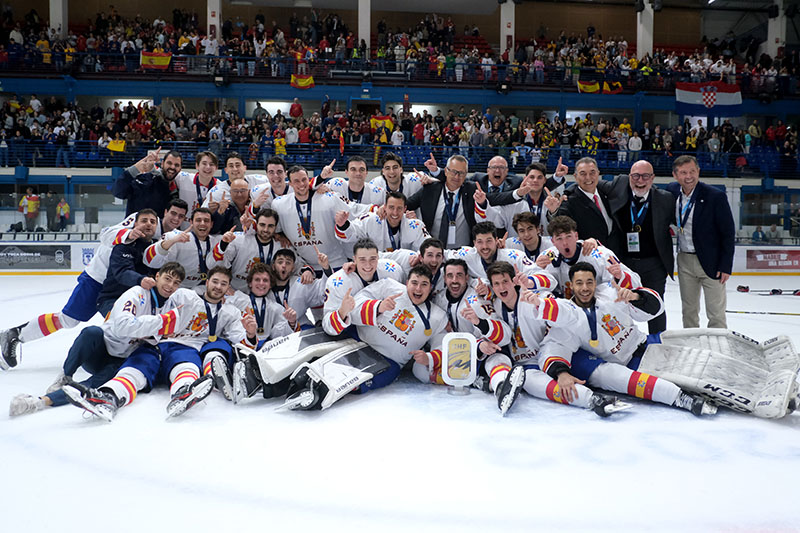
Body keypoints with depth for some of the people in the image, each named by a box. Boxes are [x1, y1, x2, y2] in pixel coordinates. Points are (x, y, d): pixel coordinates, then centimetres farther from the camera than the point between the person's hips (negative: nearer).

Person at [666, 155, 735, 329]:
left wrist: (726, 266, -13)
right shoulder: (672, 191, -3)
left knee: (716, 314, 2)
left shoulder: (716, 196, -15)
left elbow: (728, 233, -11)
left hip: (711, 261, -4)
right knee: (688, 311, 17)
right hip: (684, 260, 5)